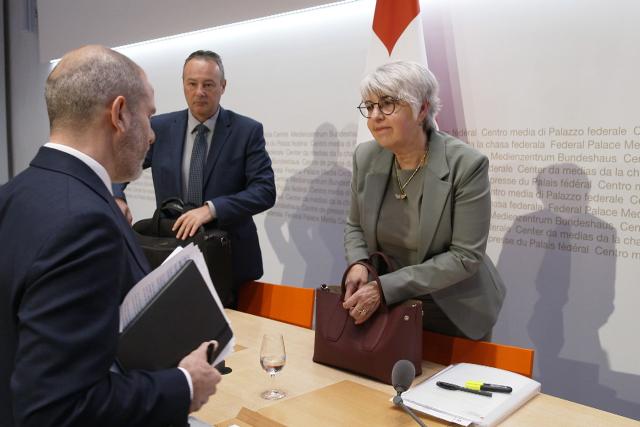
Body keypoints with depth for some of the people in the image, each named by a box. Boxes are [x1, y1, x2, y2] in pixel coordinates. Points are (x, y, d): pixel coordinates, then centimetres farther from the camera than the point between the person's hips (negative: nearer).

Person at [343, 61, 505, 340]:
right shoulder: (366, 157, -8)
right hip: (387, 309, 4)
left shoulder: (467, 165, -22)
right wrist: (358, 264, -16)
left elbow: (465, 256, -22)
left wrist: (385, 287, -27)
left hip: (454, 315, -3)